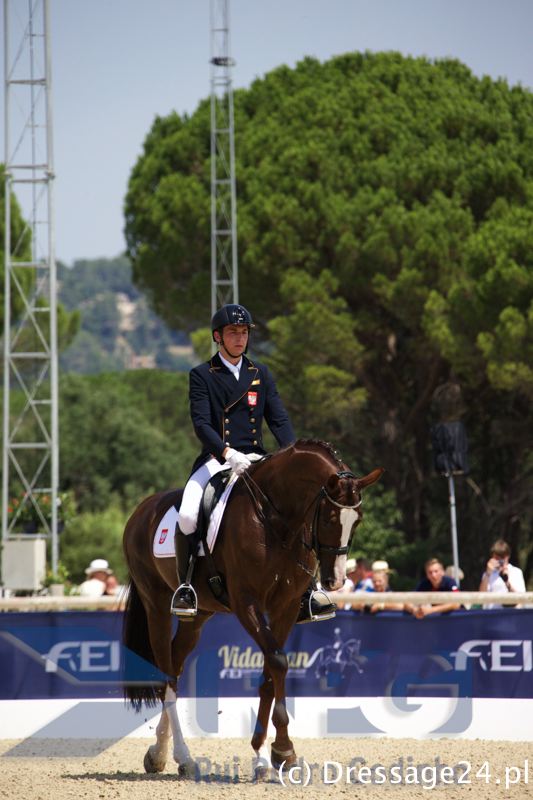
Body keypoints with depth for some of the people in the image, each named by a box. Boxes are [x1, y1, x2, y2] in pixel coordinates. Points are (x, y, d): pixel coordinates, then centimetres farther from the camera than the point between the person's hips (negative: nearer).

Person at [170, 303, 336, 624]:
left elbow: (279, 419, 8)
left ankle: (306, 591, -11)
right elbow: (201, 423, -7)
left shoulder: (262, 374, 16)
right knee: (187, 516, -29)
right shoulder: (201, 376, 4)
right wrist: (228, 453, -25)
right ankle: (186, 585, -10)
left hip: (255, 460, 3)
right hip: (216, 459, -3)